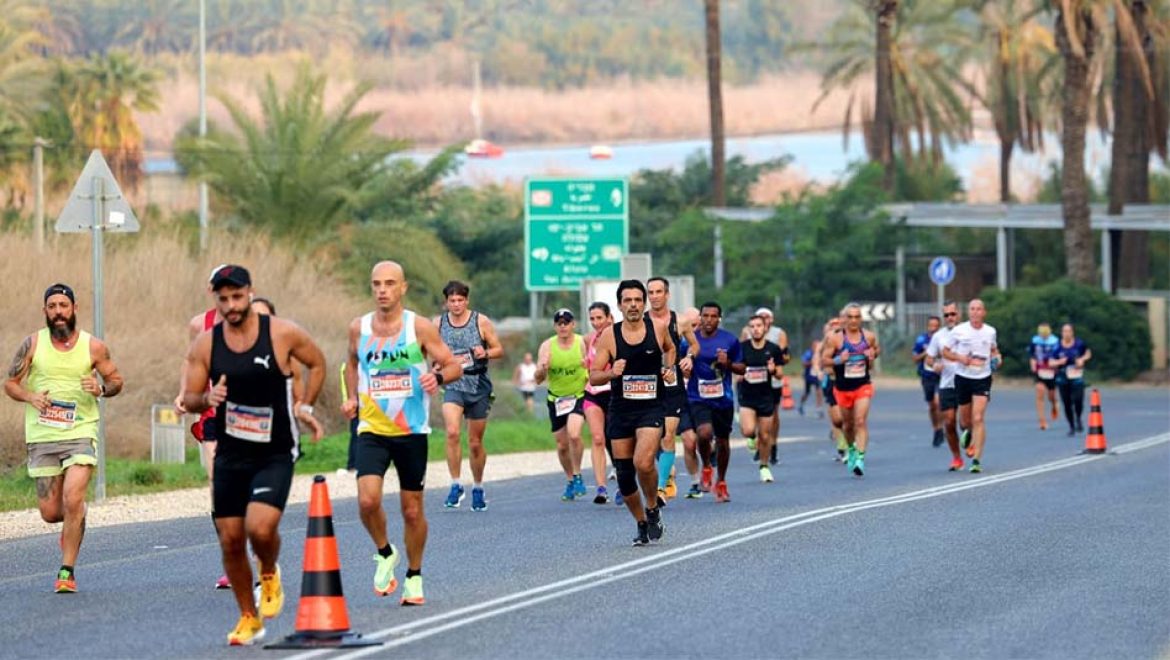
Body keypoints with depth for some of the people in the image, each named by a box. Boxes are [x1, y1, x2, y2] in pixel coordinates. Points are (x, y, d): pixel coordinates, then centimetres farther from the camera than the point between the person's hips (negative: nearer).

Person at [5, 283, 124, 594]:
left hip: (81, 432, -2)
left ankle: (67, 571, -9)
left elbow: (116, 380, 12)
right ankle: (75, 520, 40)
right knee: (50, 513, 3)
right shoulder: (32, 344, 2)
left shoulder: (94, 347, 1)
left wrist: (102, 388, -11)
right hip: (42, 437, 2)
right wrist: (30, 397, -12)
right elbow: (10, 383, 8)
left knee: (73, 500, -20)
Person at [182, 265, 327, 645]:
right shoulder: (205, 344, -2)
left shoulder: (283, 334, -8)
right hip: (230, 455, 3)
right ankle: (248, 619, 21)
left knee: (260, 528, -23)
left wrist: (303, 407, 3)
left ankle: (270, 574, 11)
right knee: (230, 540, 3)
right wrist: (207, 398, -18)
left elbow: (317, 363, 9)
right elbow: (188, 400, 3)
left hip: (275, 454, -3)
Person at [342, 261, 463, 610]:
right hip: (371, 430, 1)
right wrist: (352, 398, 8)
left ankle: (414, 577, 26)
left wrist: (438, 377, -24)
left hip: (412, 431, -1)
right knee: (367, 499, -18)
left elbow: (454, 366, -2)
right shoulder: (359, 328, 3)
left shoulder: (420, 327, -6)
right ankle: (385, 554, 10)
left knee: (412, 509, 6)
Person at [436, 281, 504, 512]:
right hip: (453, 386, 0)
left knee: (475, 443, 8)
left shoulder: (481, 322, -2)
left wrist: (485, 353, -18)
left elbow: (499, 349, 4)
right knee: (452, 433, -24)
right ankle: (456, 486, -17)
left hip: (479, 387, 0)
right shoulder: (438, 324, 2)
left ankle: (478, 489, 27)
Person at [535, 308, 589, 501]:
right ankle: (570, 481, 29)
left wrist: (589, 367, -24)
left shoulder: (582, 343, -9)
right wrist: (542, 369, -27)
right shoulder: (547, 346, -5)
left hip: (579, 396, -3)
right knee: (562, 445, 8)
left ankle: (577, 476, -6)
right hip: (556, 399, 3)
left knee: (574, 434, -25)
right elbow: (538, 380, -5)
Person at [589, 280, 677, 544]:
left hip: (651, 407, -2)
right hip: (620, 410, 2)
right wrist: (612, 373, -22)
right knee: (624, 474, 4)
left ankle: (653, 508, 3)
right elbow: (593, 376, -2)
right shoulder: (609, 336, -4)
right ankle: (642, 524, 25)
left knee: (643, 462, -24)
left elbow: (669, 348, 23)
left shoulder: (658, 327, -1)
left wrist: (669, 368, 4)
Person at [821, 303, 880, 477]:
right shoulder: (835, 339, -7)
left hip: (863, 386, -1)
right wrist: (838, 360, -23)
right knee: (848, 424, 14)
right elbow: (823, 360, -5)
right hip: (842, 388, 1)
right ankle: (851, 449, 42)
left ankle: (860, 457, -22)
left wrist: (872, 355, -3)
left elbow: (877, 349, 20)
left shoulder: (869, 337, 0)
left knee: (861, 421, -16)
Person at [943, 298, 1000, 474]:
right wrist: (959, 357, -14)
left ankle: (977, 459, -13)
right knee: (965, 419, 9)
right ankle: (968, 433, 49)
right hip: (962, 378, 1)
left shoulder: (990, 331, 2)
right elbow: (945, 352, 4)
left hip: (983, 379, -1)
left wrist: (996, 358, 0)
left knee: (978, 419, -14)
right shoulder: (959, 331, -4)